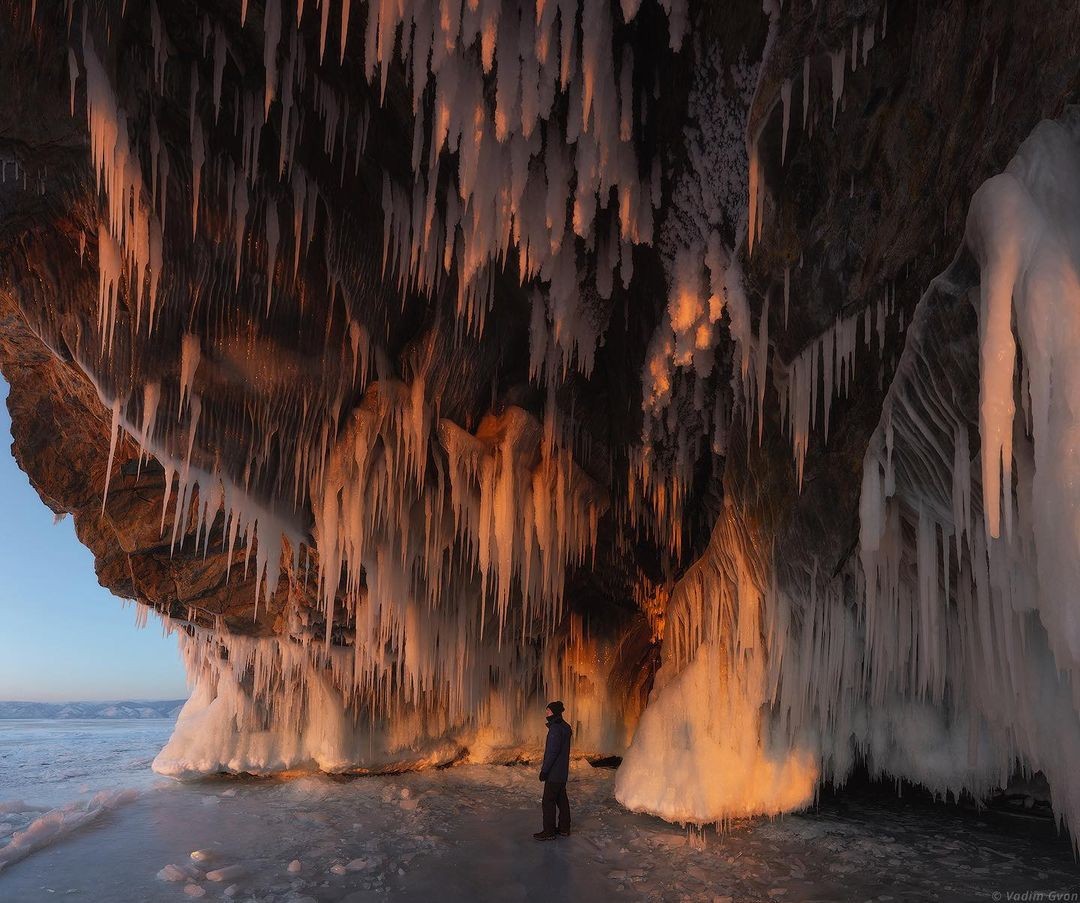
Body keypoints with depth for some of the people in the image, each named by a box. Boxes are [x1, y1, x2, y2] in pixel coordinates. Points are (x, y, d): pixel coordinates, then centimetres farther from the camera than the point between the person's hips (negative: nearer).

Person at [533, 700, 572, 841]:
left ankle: (549, 832, 4)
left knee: (548, 801, -1)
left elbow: (552, 751, -23)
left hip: (554, 773, -10)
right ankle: (564, 829, 23)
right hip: (562, 772, 10)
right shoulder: (565, 727, 10)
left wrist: (544, 770, -17)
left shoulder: (555, 729, -21)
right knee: (562, 799, 16)